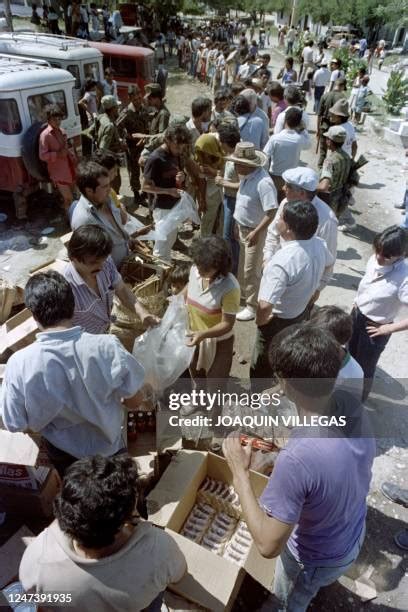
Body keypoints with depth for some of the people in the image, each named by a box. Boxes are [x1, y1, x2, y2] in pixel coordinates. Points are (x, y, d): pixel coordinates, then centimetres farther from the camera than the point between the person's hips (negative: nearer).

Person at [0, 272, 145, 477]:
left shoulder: (19, 364, -29)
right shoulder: (107, 346, -31)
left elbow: (18, 426, -16)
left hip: (64, 455, 1)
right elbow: (134, 401, -17)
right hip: (109, 446, 0)